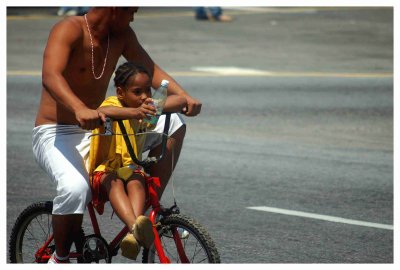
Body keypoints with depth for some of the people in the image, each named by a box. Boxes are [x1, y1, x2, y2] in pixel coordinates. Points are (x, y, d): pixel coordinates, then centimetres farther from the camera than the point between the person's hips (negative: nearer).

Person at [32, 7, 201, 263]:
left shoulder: (122, 35, 2)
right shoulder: (69, 29, -20)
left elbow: (150, 69, 4)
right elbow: (50, 76, -35)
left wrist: (184, 96, -15)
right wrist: (80, 110, -53)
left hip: (98, 130, 7)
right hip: (55, 134, -7)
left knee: (173, 124, -1)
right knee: (76, 188, -37)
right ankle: (60, 259, -11)